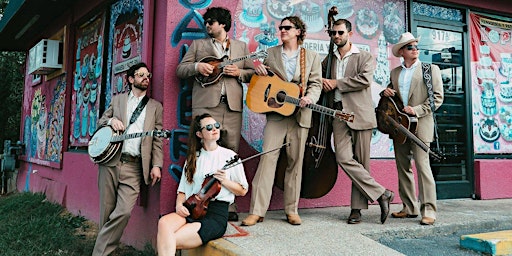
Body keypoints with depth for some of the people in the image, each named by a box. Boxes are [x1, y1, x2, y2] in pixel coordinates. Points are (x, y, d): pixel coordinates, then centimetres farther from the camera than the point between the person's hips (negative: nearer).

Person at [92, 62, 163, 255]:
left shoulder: (155, 107, 13)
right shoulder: (117, 99, 17)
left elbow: (157, 140, 8)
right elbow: (101, 121, 20)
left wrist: (157, 165, -3)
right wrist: (111, 121, -4)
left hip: (134, 166, -1)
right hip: (110, 160, 1)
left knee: (124, 211, -16)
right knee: (107, 211, 3)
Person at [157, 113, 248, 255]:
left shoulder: (229, 155, 5)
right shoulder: (193, 157, 16)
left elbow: (243, 190, 8)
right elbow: (183, 189, 16)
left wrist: (224, 180, -8)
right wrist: (179, 205, -4)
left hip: (217, 213, -4)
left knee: (171, 241, -26)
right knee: (164, 223, -30)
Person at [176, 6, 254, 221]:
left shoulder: (241, 46, 21)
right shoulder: (198, 45, 19)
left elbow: (253, 73, 17)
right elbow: (180, 69, 13)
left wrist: (239, 72, -2)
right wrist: (197, 67, -6)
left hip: (232, 106, 1)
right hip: (206, 104, -1)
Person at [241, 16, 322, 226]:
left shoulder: (312, 57, 11)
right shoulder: (270, 53, 14)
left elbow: (316, 83, 5)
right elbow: (263, 81, 22)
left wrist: (309, 97, -15)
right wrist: (258, 69, 0)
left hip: (300, 114, 0)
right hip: (275, 112, 0)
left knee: (295, 161, 3)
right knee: (267, 157, -9)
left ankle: (292, 210, 12)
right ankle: (257, 211, -6)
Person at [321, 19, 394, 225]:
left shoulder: (364, 57, 7)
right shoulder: (329, 60, 20)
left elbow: (365, 79, -10)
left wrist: (337, 83, -8)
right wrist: (322, 82, 5)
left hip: (359, 114, -3)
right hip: (338, 114, 3)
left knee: (361, 162, -1)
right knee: (344, 158, -12)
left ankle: (357, 207, 9)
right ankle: (381, 194, -3)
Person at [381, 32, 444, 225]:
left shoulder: (431, 69, 5)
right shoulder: (395, 72, 17)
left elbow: (437, 98, -3)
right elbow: (391, 99, 24)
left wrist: (416, 110, -14)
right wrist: (386, 92, 1)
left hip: (420, 124, -5)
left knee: (422, 165, -12)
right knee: (403, 167, 6)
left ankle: (428, 210, -7)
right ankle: (410, 208, 15)